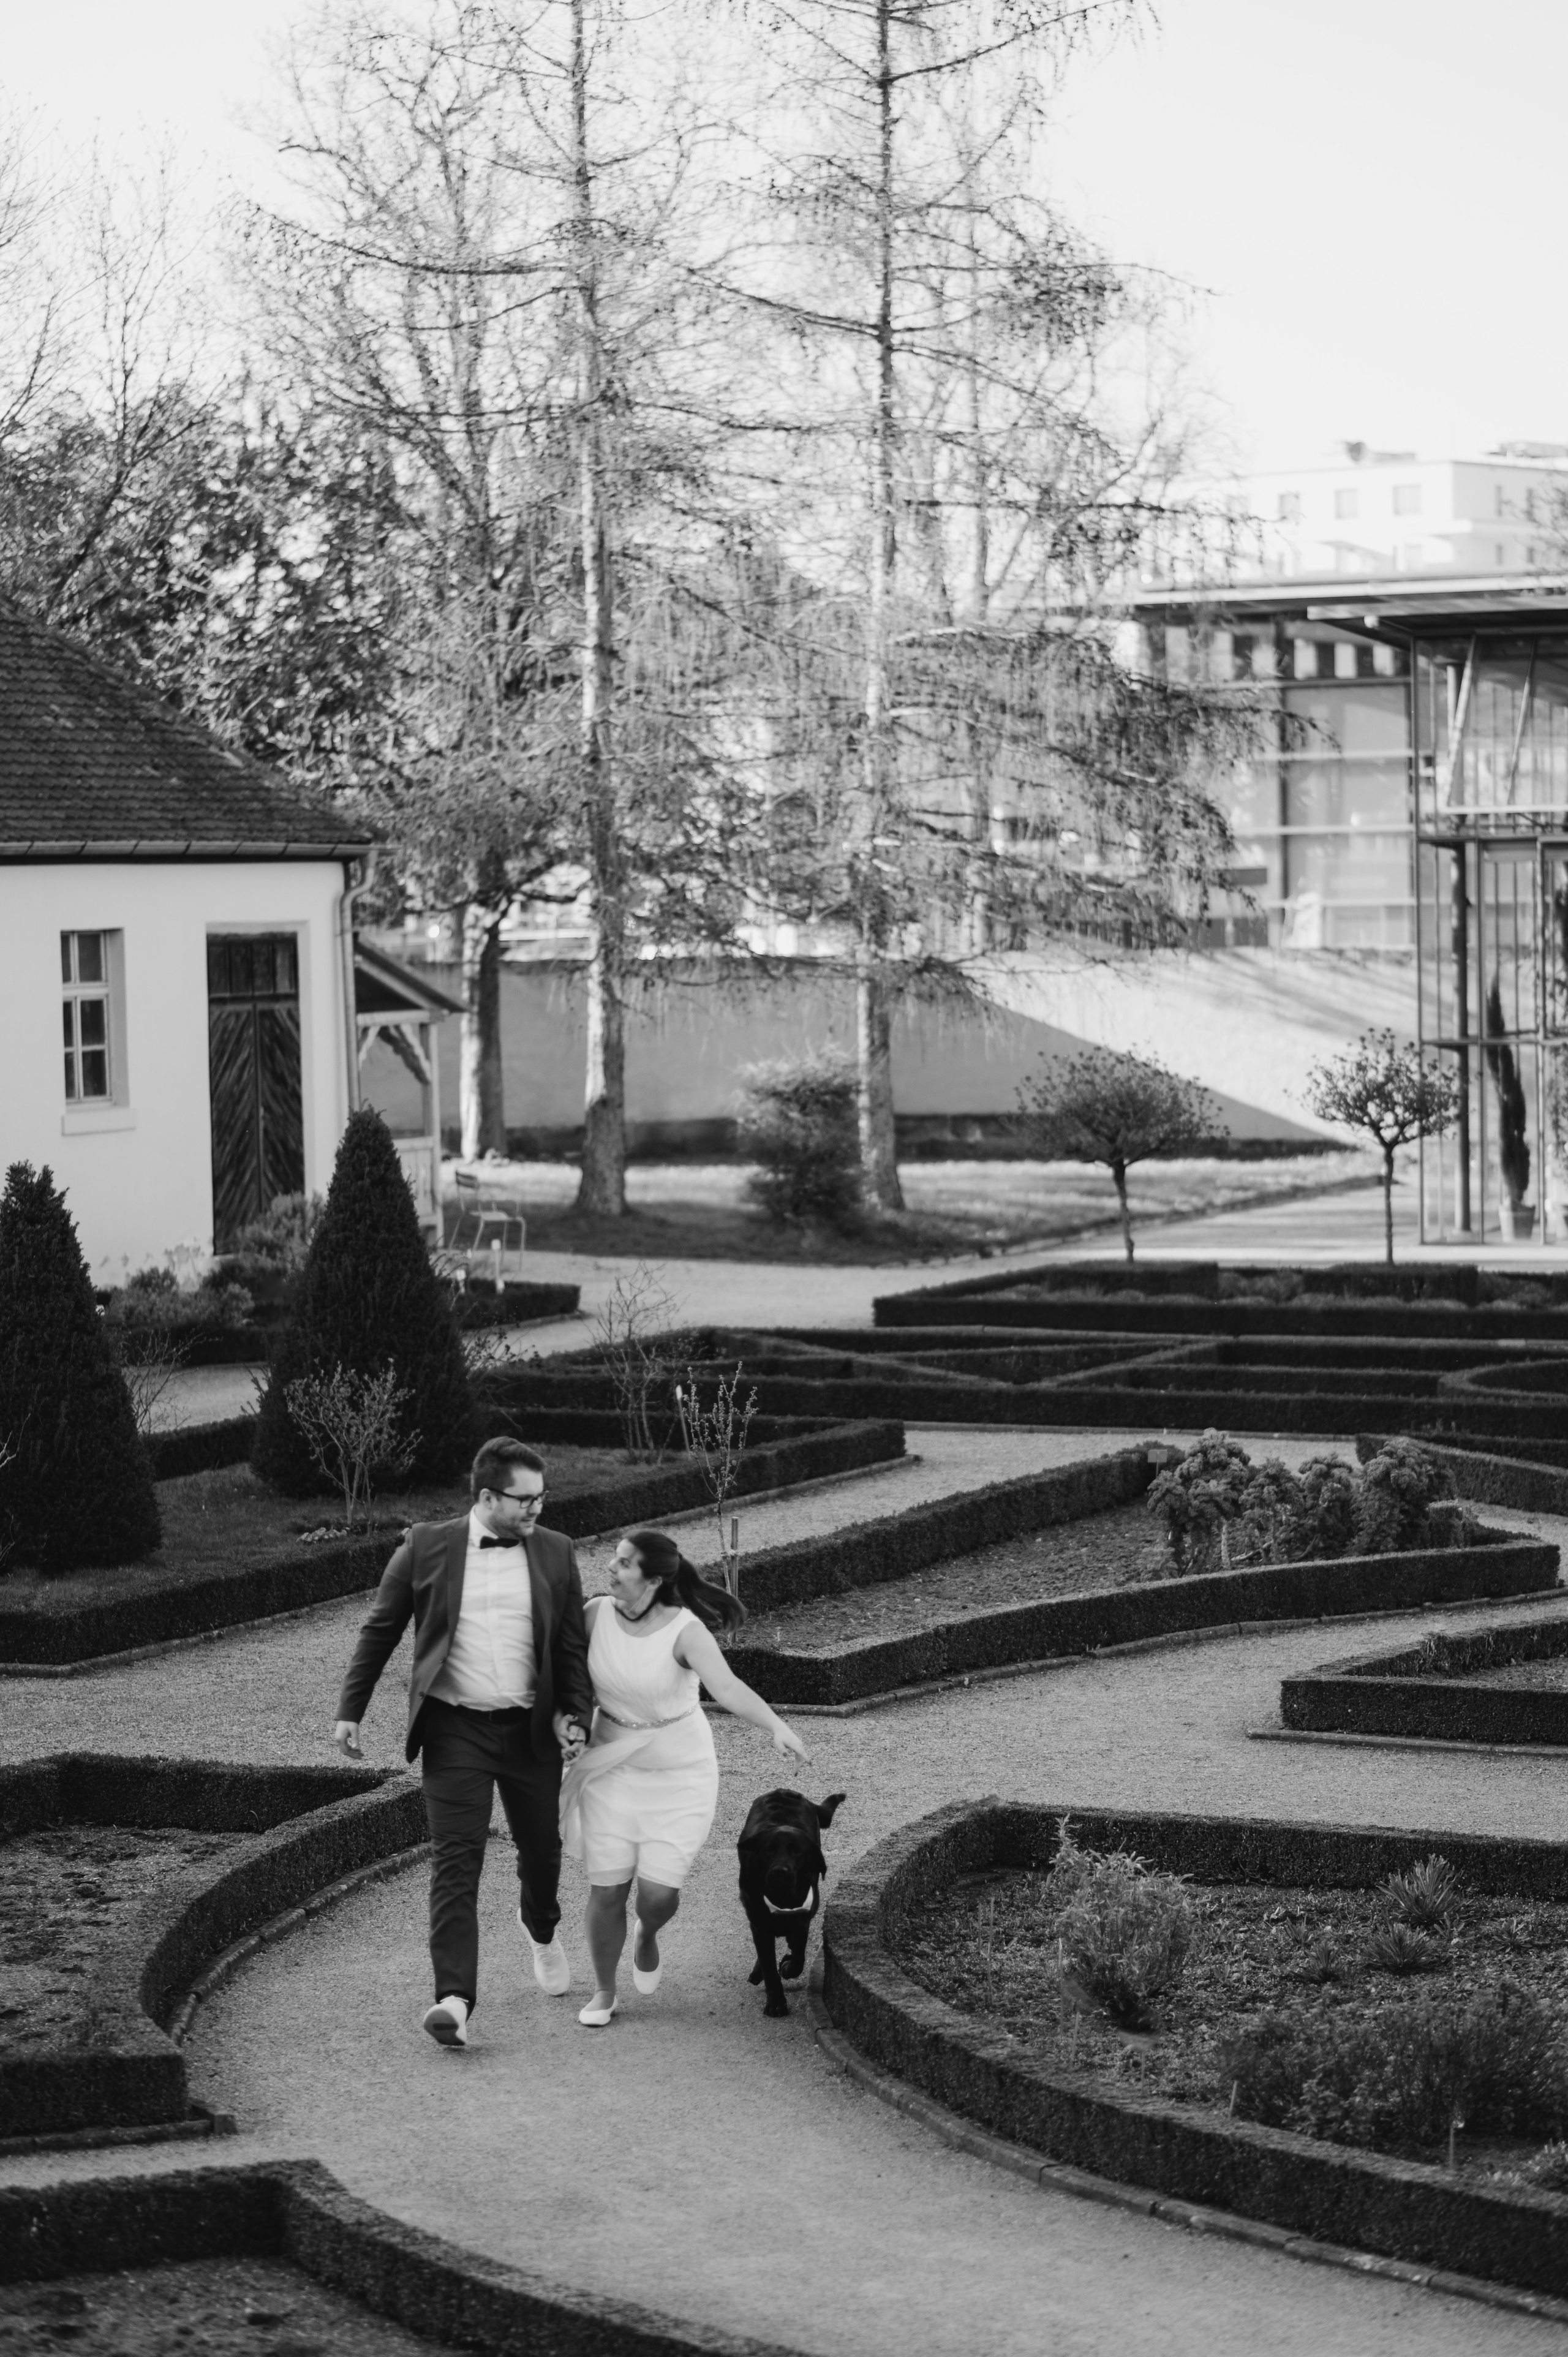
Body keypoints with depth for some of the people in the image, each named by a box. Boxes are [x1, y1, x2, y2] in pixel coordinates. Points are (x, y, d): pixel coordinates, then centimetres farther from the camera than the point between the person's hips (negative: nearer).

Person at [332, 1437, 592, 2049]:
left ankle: (541, 1928, 50)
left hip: (530, 1729, 3)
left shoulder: (555, 1553, 4)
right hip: (455, 1728, -3)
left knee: (542, 1846, 16)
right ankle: (454, 1998, -18)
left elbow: (573, 1644, 8)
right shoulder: (427, 1547, -3)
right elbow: (380, 1631, 5)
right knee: (454, 1860, -11)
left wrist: (575, 1714, -5)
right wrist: (350, 1710, 2)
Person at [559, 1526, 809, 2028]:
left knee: (658, 1895, -8)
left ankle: (647, 1933, 30)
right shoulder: (597, 1612, -12)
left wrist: (777, 1727, -55)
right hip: (615, 1767, 3)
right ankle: (604, 1993, 22)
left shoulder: (686, 1631, -25)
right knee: (607, 1889, -1)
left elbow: (729, 1689, -39)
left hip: (680, 1774, -3)